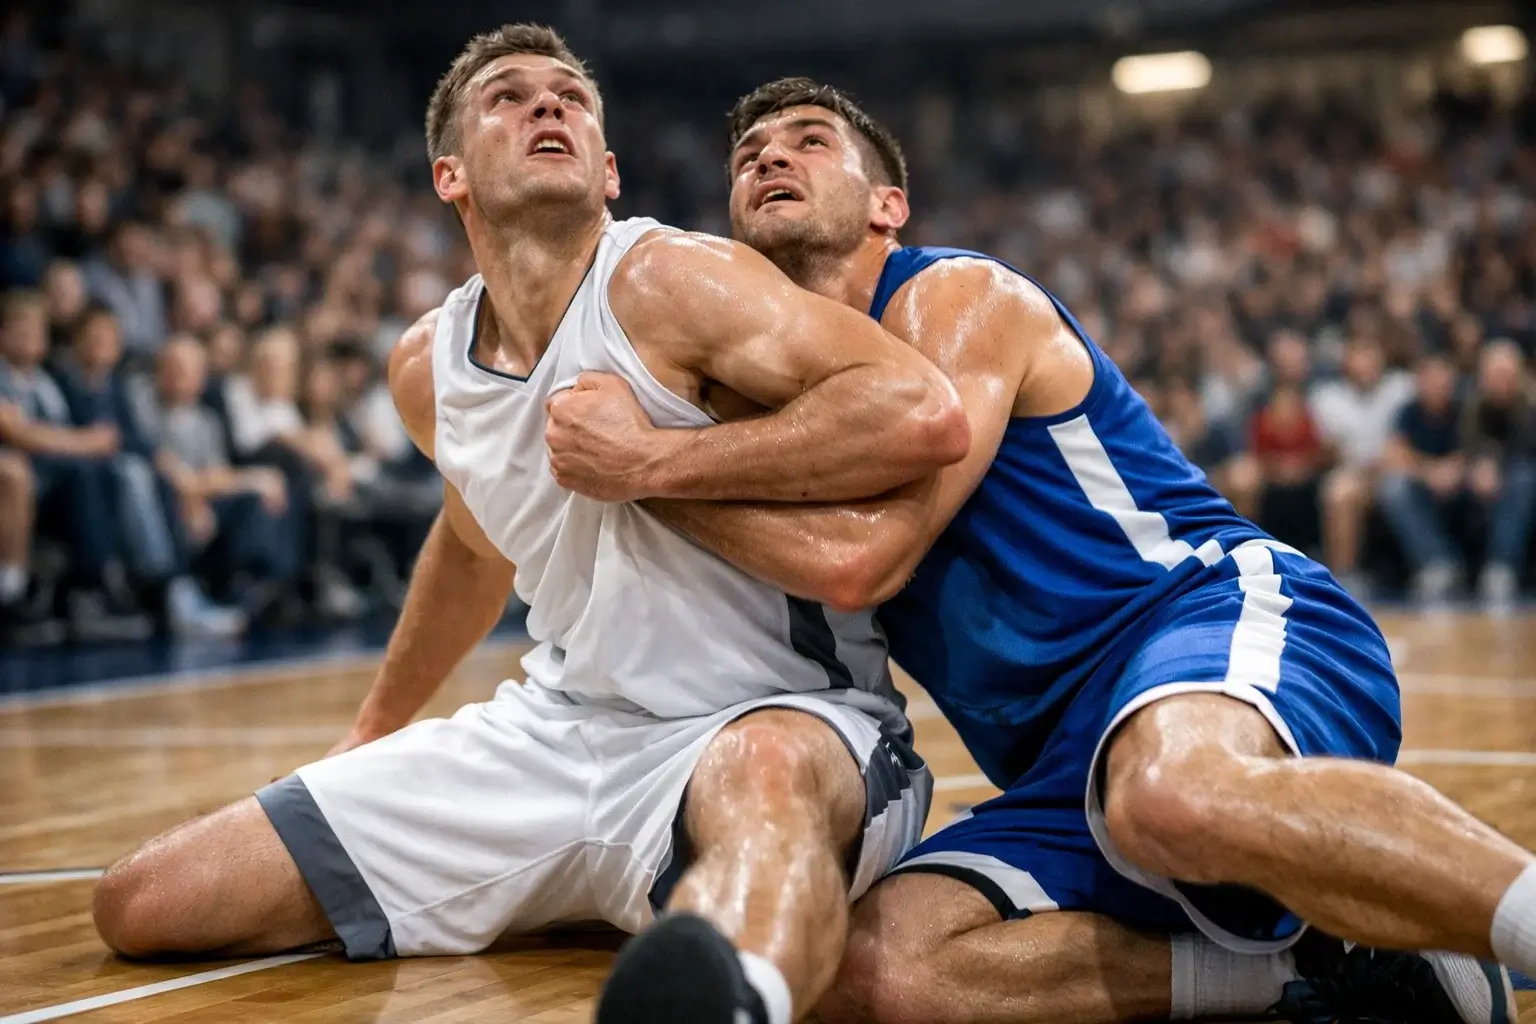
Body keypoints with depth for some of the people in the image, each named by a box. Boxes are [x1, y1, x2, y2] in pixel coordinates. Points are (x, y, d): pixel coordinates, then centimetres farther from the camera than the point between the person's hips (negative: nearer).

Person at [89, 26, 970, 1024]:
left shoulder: (667, 281, -16)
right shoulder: (427, 368, 5)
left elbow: (926, 415, -30)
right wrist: (374, 731, 39)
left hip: (784, 718, -7)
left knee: (763, 772, -47)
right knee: (143, 903, 3)